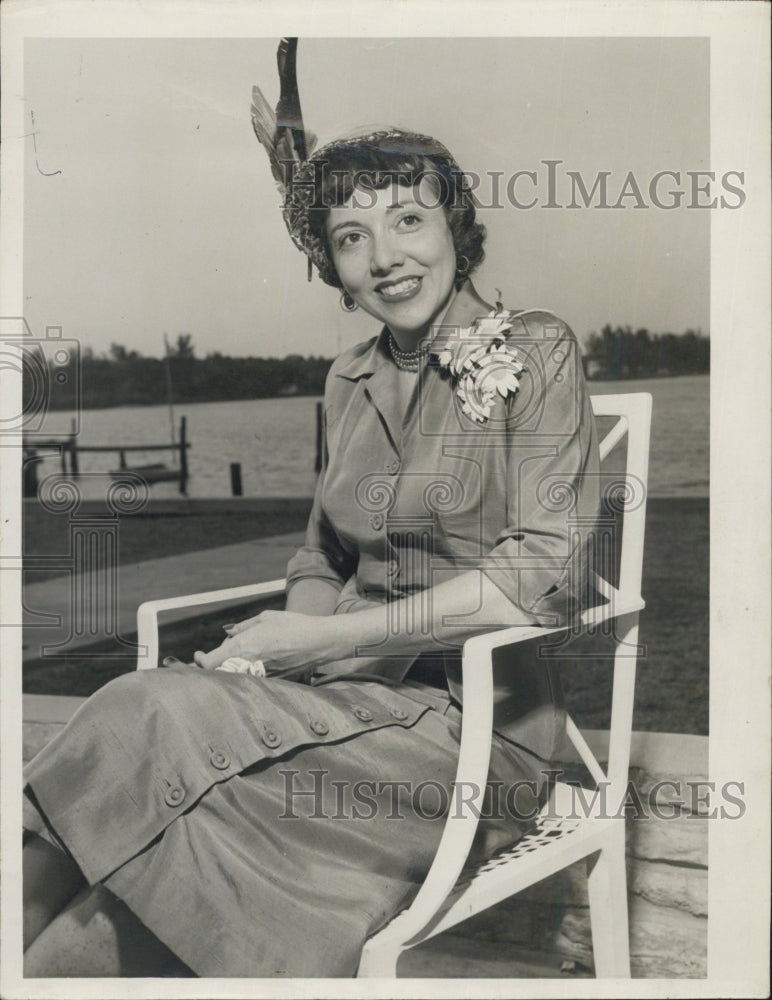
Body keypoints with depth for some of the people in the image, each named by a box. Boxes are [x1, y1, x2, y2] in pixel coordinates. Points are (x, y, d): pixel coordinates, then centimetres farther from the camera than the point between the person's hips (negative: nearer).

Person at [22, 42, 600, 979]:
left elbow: (544, 575, -15)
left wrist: (323, 638, -15)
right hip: (352, 698, 5)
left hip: (474, 718, -5)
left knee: (155, 721, -25)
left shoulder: (534, 352, -5)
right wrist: (284, 638, -6)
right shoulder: (349, 378, 13)